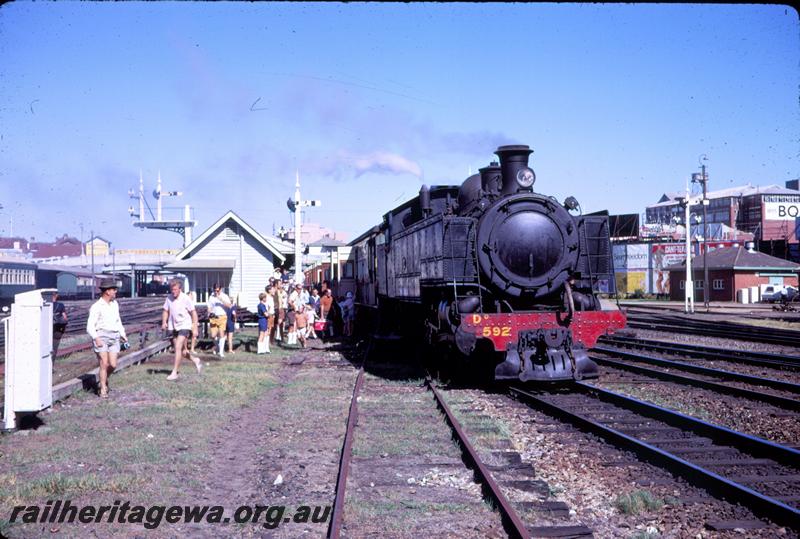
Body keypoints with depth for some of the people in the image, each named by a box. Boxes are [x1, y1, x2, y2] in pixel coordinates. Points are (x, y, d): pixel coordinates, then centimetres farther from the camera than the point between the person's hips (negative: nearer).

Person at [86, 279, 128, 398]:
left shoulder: (115, 304, 15)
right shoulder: (96, 307, -6)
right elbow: (90, 326, -10)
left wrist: (123, 334, 17)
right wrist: (96, 338, -24)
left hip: (114, 337, 5)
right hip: (101, 336, -5)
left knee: (113, 365, -1)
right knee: (104, 364, -8)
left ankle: (104, 379, 29)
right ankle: (103, 390, 2)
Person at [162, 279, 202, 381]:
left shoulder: (186, 299, -11)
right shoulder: (169, 298, 2)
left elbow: (193, 313, -6)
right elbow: (166, 311, 13)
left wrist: (195, 328, -10)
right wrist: (164, 322, -5)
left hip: (184, 326, -6)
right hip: (174, 327, 6)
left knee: (178, 347, -18)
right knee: (182, 350, 12)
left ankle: (175, 373, -14)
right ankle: (195, 360, 39)